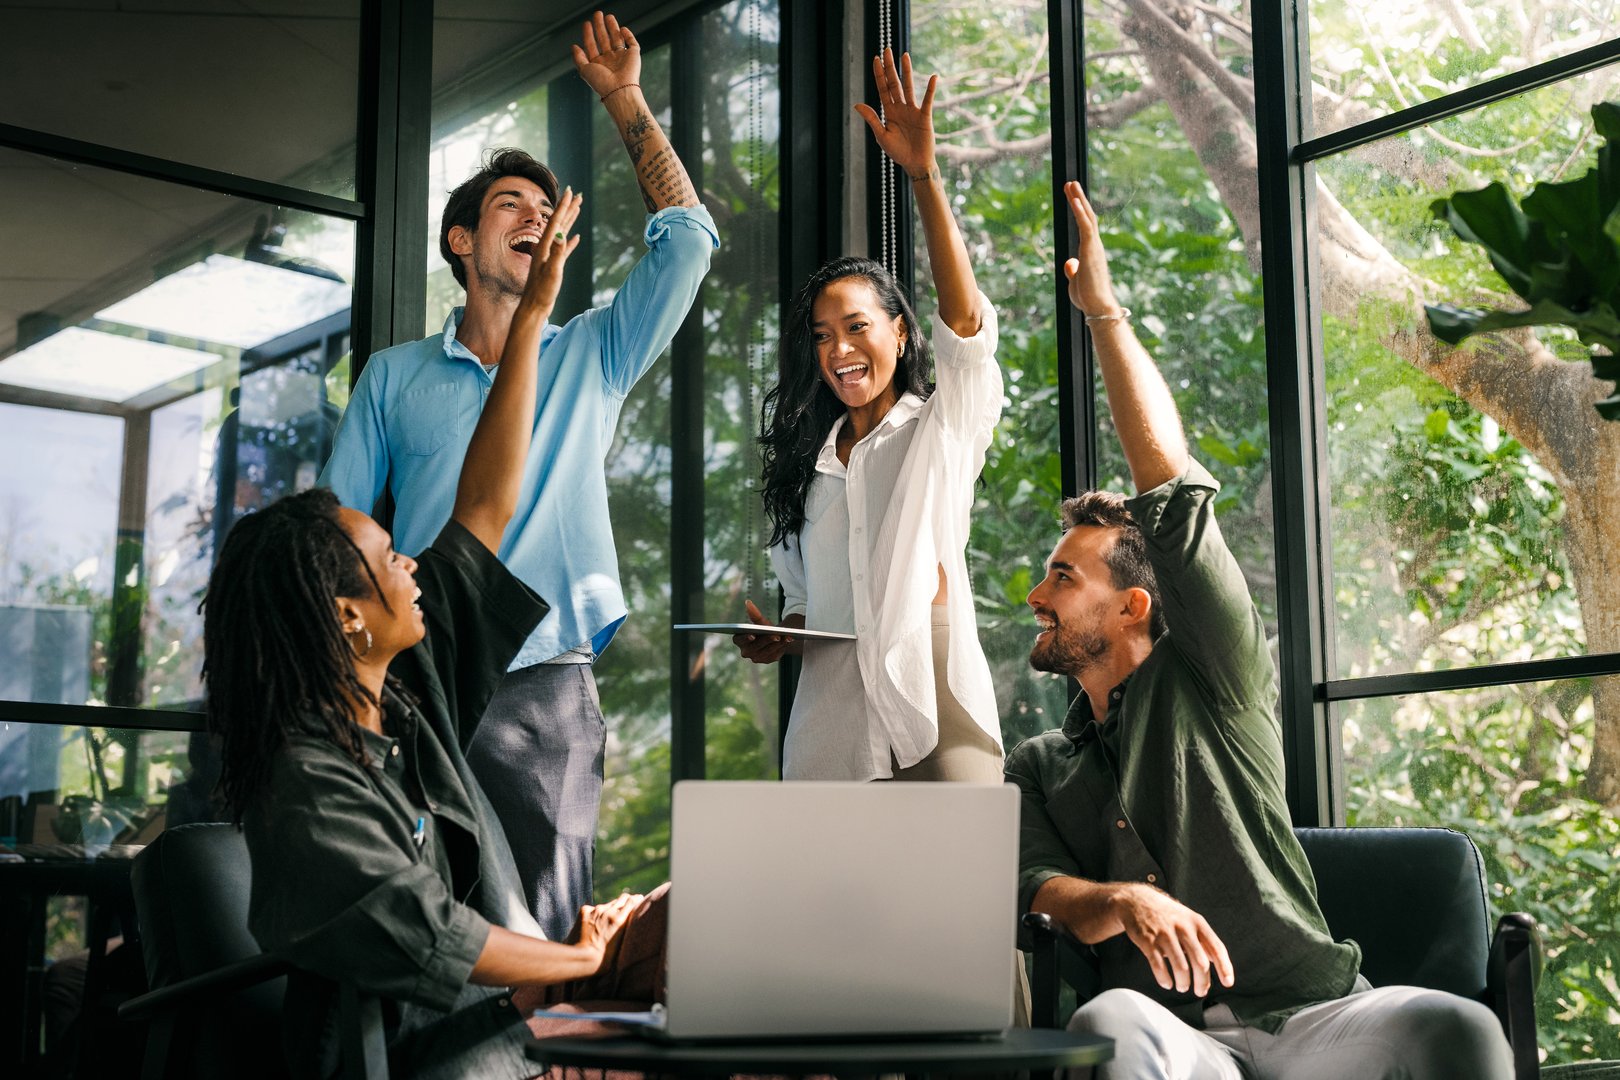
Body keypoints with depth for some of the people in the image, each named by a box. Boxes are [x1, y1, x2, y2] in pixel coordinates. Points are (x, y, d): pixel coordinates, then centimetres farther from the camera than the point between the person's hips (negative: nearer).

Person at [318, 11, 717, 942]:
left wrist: (626, 101, 10)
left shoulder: (592, 359, 15)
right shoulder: (394, 377, 14)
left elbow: (687, 241, 8)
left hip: (548, 694, 0)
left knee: (543, 933, -3)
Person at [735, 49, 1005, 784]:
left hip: (933, 707, -4)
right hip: (830, 724, 4)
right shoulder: (808, 461, 20)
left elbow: (967, 324, -13)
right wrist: (778, 638, 0)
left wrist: (923, 176, -22)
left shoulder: (941, 428, 6)